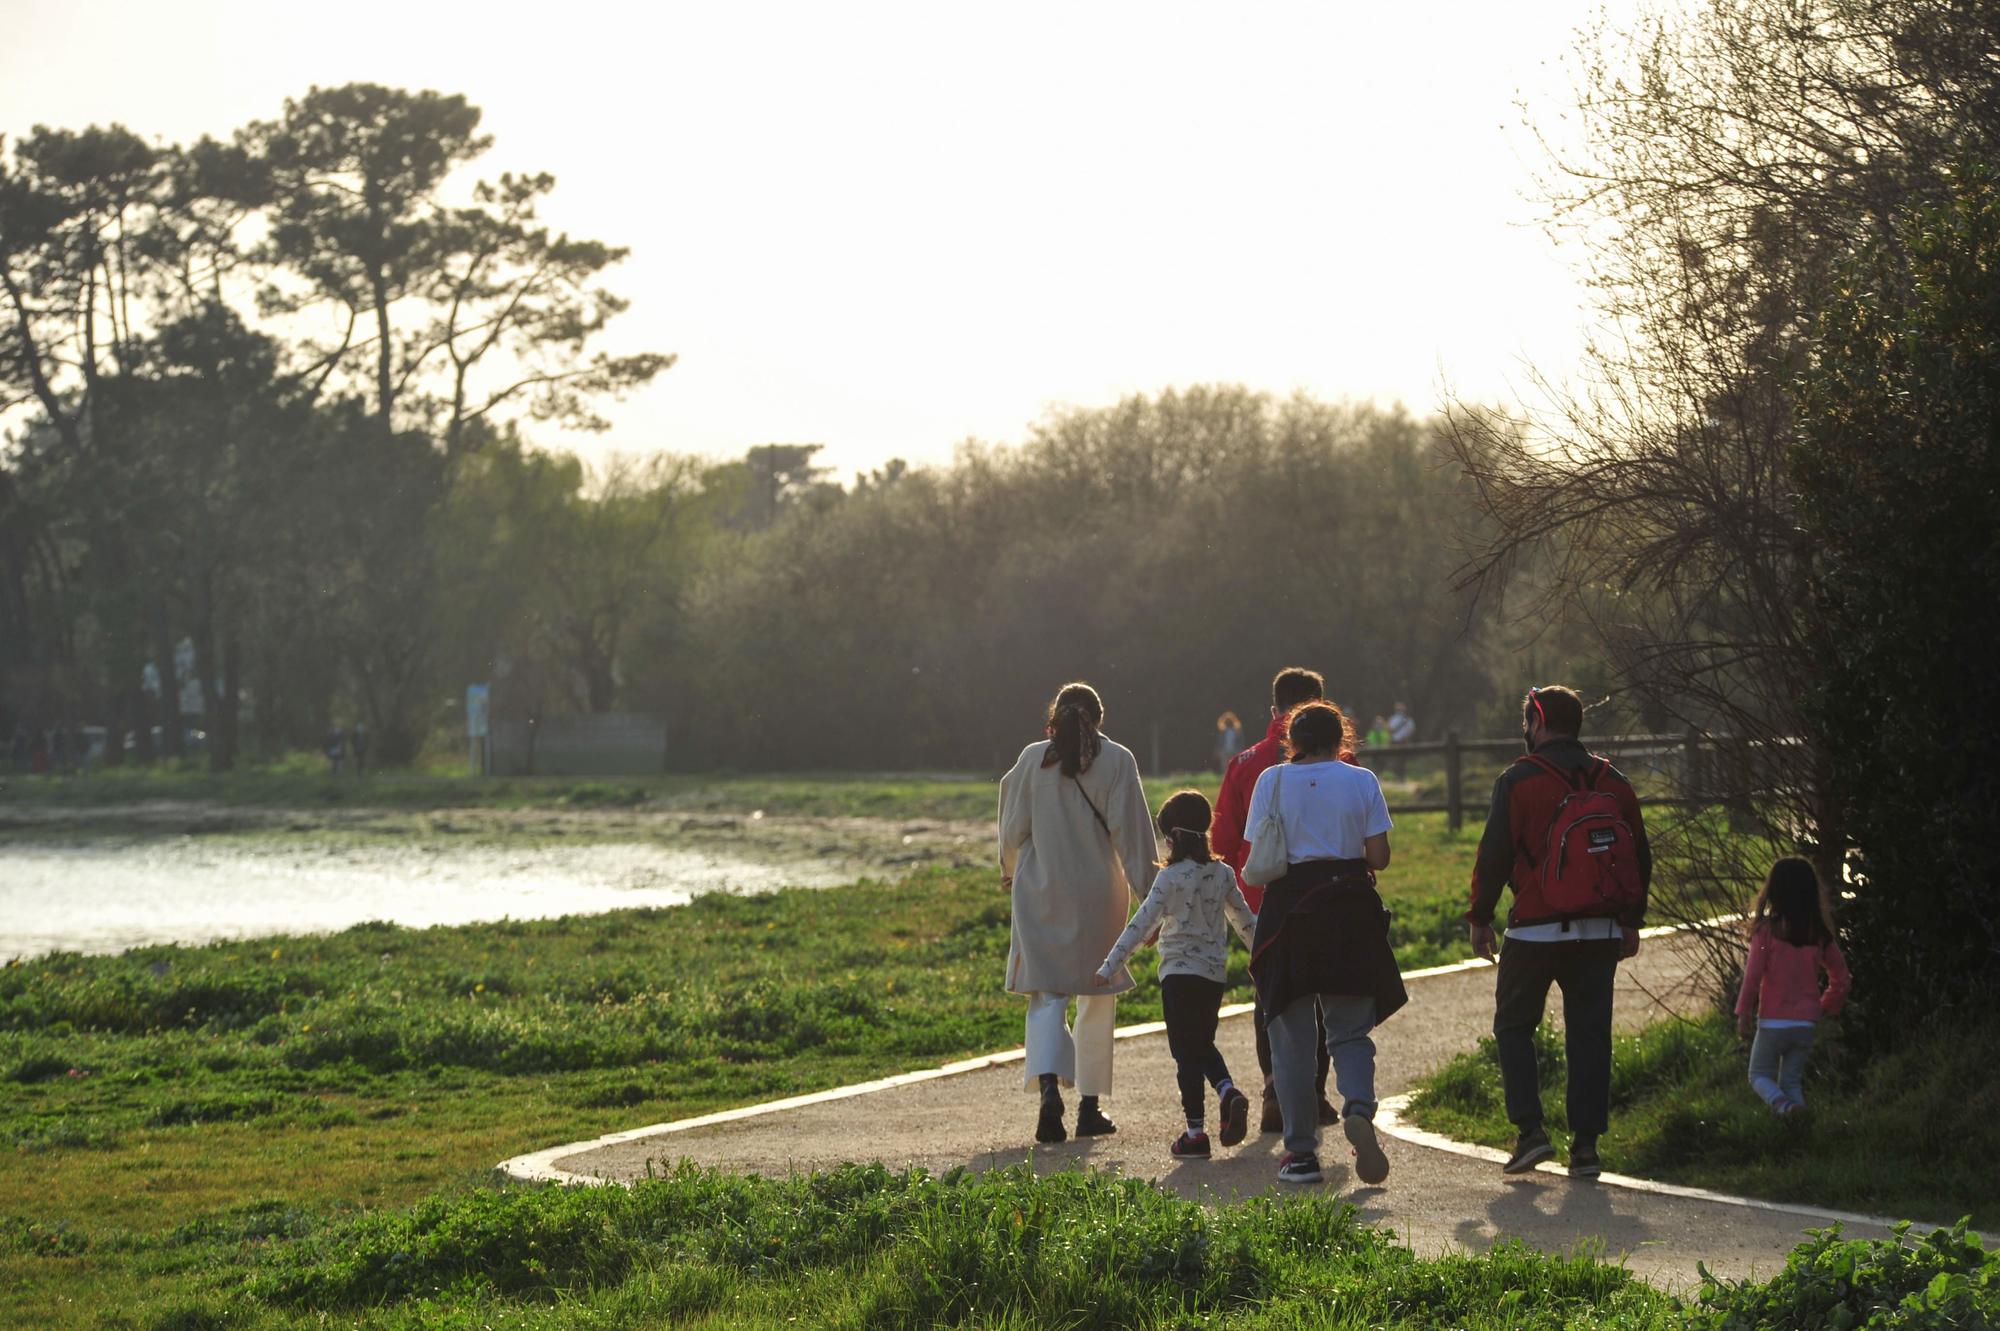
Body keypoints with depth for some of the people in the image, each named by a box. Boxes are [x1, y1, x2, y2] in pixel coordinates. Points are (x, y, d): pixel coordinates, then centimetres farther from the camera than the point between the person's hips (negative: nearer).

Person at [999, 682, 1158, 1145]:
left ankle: (1048, 1085, -23)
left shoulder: (1033, 759, 0)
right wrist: (1147, 889, -6)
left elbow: (1014, 828, 5)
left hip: (1041, 892, 0)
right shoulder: (1117, 761, -4)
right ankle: (1090, 1105, 14)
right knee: (1097, 998, 12)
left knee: (1047, 994, 2)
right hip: (1099, 893, 0)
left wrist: (1011, 869, 24)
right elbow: (1129, 829, -8)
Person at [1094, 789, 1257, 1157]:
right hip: (1215, 974, 5)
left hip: (1180, 972, -5)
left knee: (1186, 1053, 1)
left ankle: (1196, 1133, 0)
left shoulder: (1171, 878, -11)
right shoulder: (1222, 874, 5)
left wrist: (1109, 967, -9)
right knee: (1204, 1044, 21)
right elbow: (1246, 921, 14)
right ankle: (1228, 1091, -5)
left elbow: (1141, 926, -12)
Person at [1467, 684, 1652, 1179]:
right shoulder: (1613, 783, 8)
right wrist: (1631, 922, 20)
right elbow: (1640, 857, 12)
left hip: (1535, 929, -4)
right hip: (1600, 931, 4)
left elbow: (1494, 856, -6)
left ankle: (1530, 1129, -2)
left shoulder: (1519, 781, -6)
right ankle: (1586, 1143, 3)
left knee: (1514, 1026, 10)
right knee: (1589, 1032, 7)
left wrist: (1480, 917, 4)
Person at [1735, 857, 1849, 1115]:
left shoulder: (1767, 930, -13)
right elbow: (1840, 974, 9)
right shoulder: (1820, 934, 1)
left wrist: (1744, 1011, -3)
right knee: (1792, 1080, 15)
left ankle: (1781, 1104, -20)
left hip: (1773, 1021, -4)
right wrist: (1828, 1006, 21)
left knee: (1760, 1075, 10)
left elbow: (1754, 974, -12)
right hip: (1807, 1022, 4)